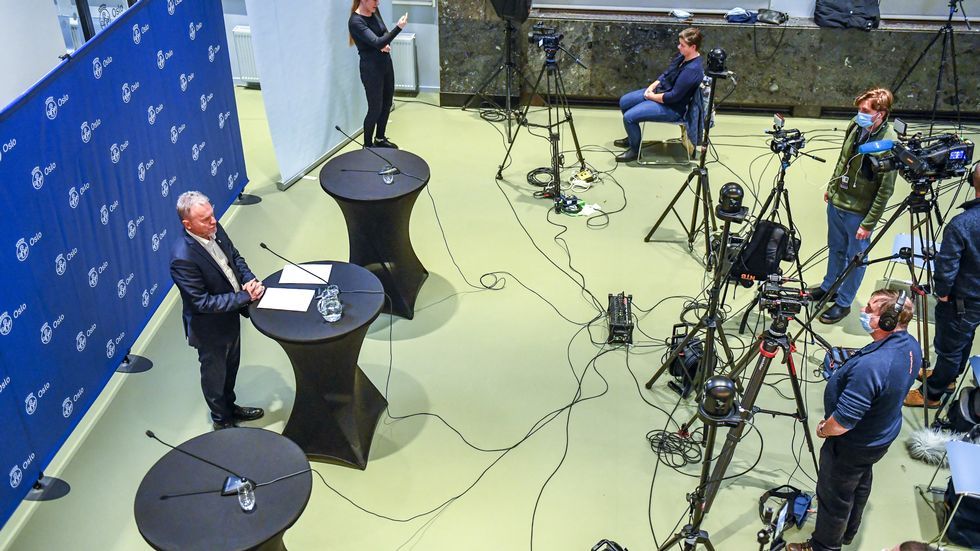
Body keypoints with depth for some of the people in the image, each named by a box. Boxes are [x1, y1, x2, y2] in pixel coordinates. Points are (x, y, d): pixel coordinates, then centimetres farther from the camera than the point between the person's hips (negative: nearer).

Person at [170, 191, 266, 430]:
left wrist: (249, 279, -16)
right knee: (215, 374, 19)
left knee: (230, 367, 29)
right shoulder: (183, 258, -36)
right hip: (210, 327, -7)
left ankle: (229, 407, 55)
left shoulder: (215, 229, -13)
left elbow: (235, 257, 4)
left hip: (231, 315, 7)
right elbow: (203, 303, -31)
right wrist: (245, 297, -28)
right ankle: (222, 421, 44)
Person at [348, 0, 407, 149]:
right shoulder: (355, 21, -21)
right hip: (371, 68, -8)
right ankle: (368, 146, 16)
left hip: (386, 63, 8)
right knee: (375, 108, 0)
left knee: (387, 104, 17)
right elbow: (377, 42, -29)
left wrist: (385, 44, -9)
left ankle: (380, 138, 35)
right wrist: (399, 27, -36)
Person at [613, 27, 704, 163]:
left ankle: (635, 150, 4)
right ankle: (632, 137, 32)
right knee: (624, 102, 13)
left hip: (672, 108, -10)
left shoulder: (693, 70, -30)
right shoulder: (682, 55, -2)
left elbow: (673, 97, -28)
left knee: (629, 116, -19)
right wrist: (651, 87, -2)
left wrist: (652, 96, -15)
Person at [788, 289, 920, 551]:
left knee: (834, 495, 14)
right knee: (860, 483, 30)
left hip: (852, 447, -9)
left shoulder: (870, 365, -42)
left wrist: (822, 430, -15)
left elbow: (842, 422, -35)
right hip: (882, 436, 9)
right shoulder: (911, 345, -13)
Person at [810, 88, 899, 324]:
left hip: (859, 213, -7)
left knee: (855, 259, 11)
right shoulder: (856, 126, -5)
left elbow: (885, 190, -21)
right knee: (836, 249, 25)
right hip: (836, 201, 7)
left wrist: (868, 223, -18)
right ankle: (829, 288, 44)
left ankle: (844, 303, 27)